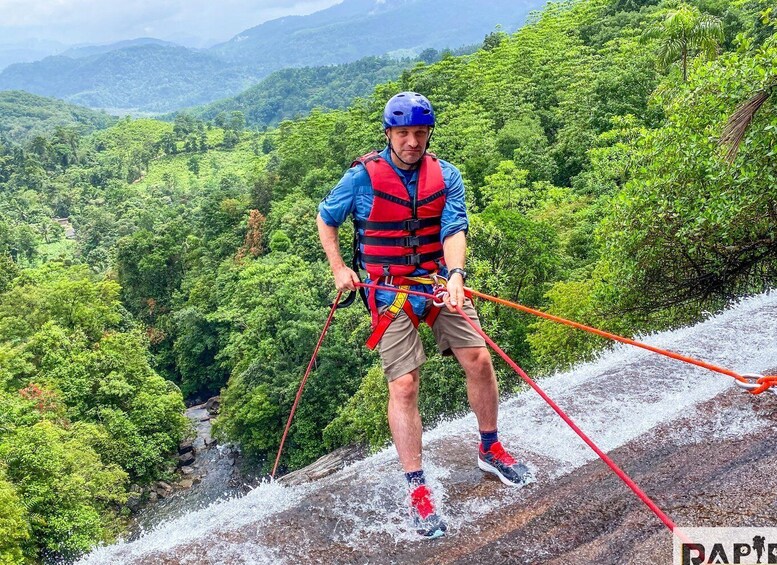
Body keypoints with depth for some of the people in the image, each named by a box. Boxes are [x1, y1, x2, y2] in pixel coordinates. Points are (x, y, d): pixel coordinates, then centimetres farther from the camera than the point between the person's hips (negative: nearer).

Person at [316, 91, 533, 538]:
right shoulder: (362, 178, -7)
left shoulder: (446, 176, 0)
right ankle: (418, 490, 2)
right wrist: (339, 268, -2)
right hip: (391, 292, -3)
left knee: (479, 359, -2)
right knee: (404, 386, -9)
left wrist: (456, 274, -29)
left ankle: (490, 450, 24)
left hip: (439, 280, 3)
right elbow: (326, 220, 7)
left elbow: (454, 229, -11)